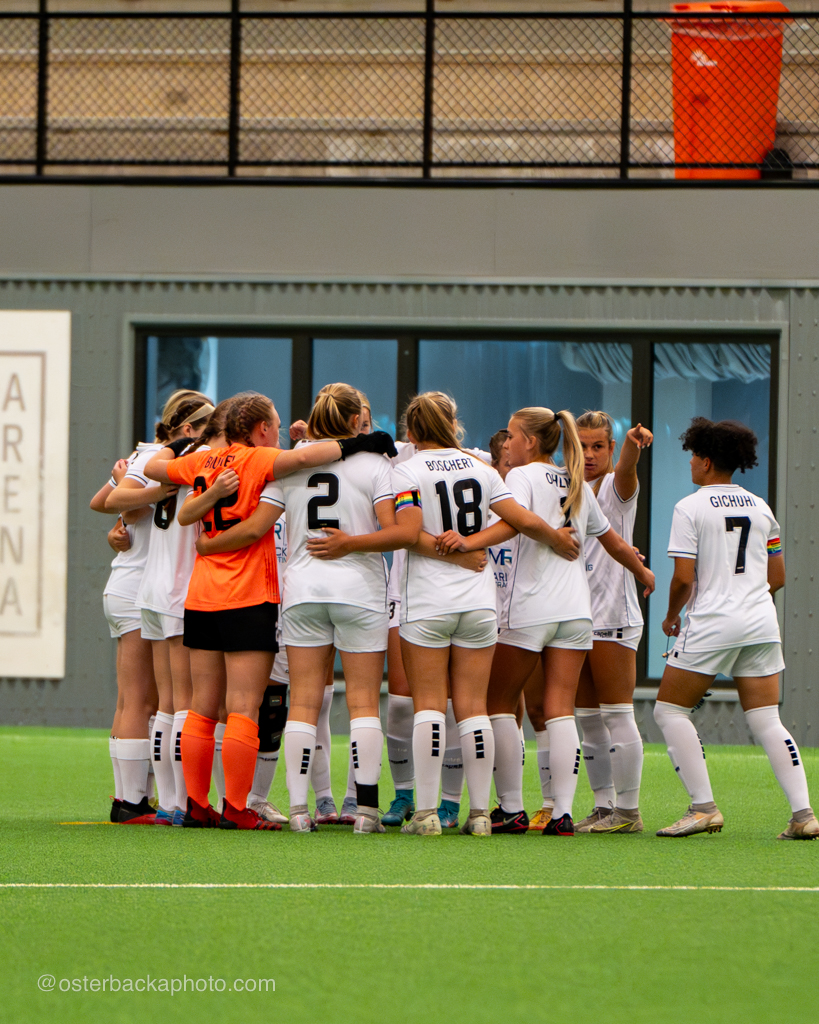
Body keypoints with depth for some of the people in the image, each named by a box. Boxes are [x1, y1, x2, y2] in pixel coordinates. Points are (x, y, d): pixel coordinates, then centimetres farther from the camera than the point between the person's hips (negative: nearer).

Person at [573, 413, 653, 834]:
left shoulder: (615, 487, -6)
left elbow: (625, 470, -30)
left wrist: (633, 444, -51)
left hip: (613, 614, -7)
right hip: (576, 618, 7)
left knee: (616, 713, -7)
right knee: (588, 719, 8)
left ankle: (628, 810, -4)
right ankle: (604, 806, 13)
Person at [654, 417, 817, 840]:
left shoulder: (690, 508, -6)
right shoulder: (760, 507, 12)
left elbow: (683, 578, -11)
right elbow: (777, 577, 14)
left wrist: (671, 617, 6)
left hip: (710, 624, -6)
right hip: (761, 624, 6)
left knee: (669, 710, 7)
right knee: (766, 722, 6)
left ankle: (704, 808, -4)